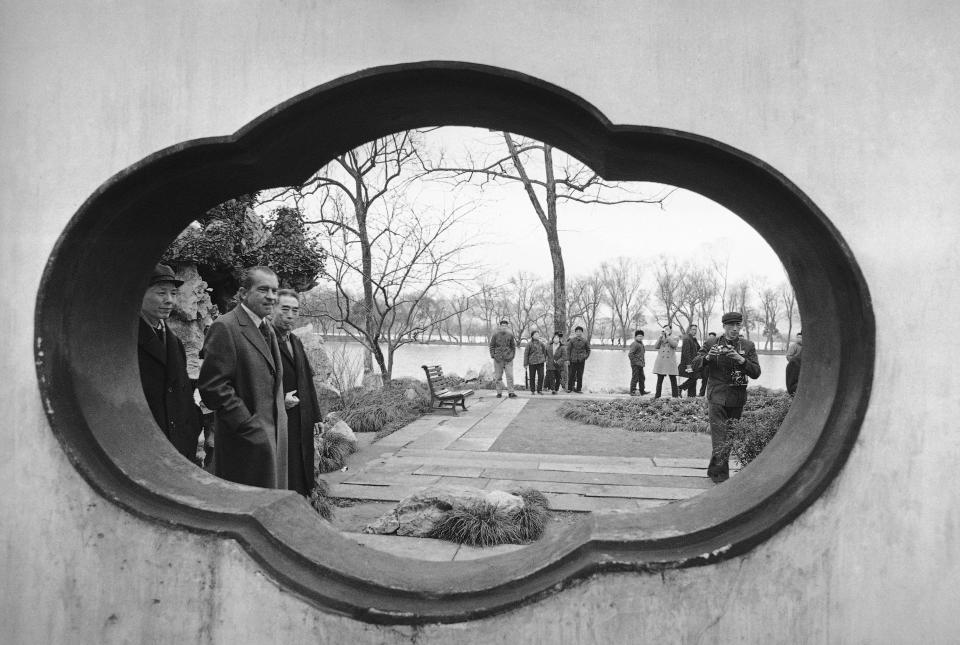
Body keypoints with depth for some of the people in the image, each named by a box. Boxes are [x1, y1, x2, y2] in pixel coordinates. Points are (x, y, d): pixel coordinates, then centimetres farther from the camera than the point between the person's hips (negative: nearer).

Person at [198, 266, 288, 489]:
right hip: (247, 439, -8)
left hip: (273, 436, 8)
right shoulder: (225, 328, -13)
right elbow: (212, 386, -18)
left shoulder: (267, 328, 15)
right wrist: (249, 426, -17)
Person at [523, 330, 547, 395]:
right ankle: (532, 390, 16)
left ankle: (539, 390, 10)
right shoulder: (529, 344, -3)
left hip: (540, 362, 2)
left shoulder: (541, 344, 7)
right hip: (532, 362, -2)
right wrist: (525, 364, -3)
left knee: (541, 376, -2)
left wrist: (545, 358, 17)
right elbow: (526, 354, -1)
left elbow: (545, 350, 22)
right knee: (532, 377, 5)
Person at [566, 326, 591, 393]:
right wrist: (568, 359, -2)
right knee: (572, 374, 1)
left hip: (581, 360, 1)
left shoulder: (585, 341, 5)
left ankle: (579, 389, 10)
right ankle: (569, 388, 10)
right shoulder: (572, 340, 2)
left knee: (580, 375, 4)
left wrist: (586, 357, 1)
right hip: (573, 360, -1)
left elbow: (588, 350, 14)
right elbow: (568, 349, 4)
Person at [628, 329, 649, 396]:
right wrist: (634, 361, -19)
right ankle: (632, 392, -3)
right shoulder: (634, 344, -14)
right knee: (635, 378, -8)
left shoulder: (641, 344, 17)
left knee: (642, 378, 14)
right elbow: (630, 354, -20)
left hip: (640, 364, 10)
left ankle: (642, 391, 24)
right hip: (635, 365, -10)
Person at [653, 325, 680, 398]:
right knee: (659, 380, 3)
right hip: (661, 361, 2)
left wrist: (668, 335, -9)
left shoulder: (675, 338, 9)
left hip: (671, 362, -2)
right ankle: (657, 396, 6)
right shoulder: (660, 338, 15)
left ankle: (675, 396, 5)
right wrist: (661, 336, -4)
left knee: (673, 380, 0)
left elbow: (674, 344, -12)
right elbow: (655, 347, 1)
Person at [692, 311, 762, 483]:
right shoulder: (711, 344, 2)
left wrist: (741, 360, -20)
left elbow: (756, 373, -3)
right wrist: (708, 357, -19)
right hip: (717, 397, -3)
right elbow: (695, 365, 0)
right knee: (720, 439, -10)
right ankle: (721, 476, -7)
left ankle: (714, 470, 28)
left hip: (737, 399, 3)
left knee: (731, 437, 12)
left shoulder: (748, 346, 5)